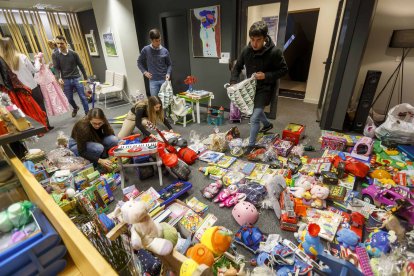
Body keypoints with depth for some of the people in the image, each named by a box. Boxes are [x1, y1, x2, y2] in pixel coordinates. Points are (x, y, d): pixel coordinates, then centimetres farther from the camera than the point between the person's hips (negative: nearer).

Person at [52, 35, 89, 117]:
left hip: (76, 78, -1)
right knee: (69, 98, 9)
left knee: (83, 97, -3)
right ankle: (75, 108, 39)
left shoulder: (73, 53, 1)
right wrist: (59, 78, -20)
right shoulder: (55, 55, 1)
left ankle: (87, 113, 6)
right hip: (66, 80, 1)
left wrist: (85, 77, 8)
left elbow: (80, 66, 7)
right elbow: (57, 68, -2)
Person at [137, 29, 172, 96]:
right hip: (153, 81, -1)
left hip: (164, 80, 1)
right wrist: (144, 72, -3)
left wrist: (168, 73, -7)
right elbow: (139, 62, 10)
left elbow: (169, 64, 10)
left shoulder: (165, 51, 0)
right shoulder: (146, 50, -2)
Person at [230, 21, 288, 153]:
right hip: (250, 87, 6)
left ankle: (251, 146, 5)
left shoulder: (274, 52, -20)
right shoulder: (246, 50, -7)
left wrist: (266, 76, -24)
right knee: (255, 110, 26)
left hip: (265, 88, -6)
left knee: (254, 118, -14)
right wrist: (233, 82, -14)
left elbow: (283, 69, -10)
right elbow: (237, 67, 3)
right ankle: (267, 124, 57)